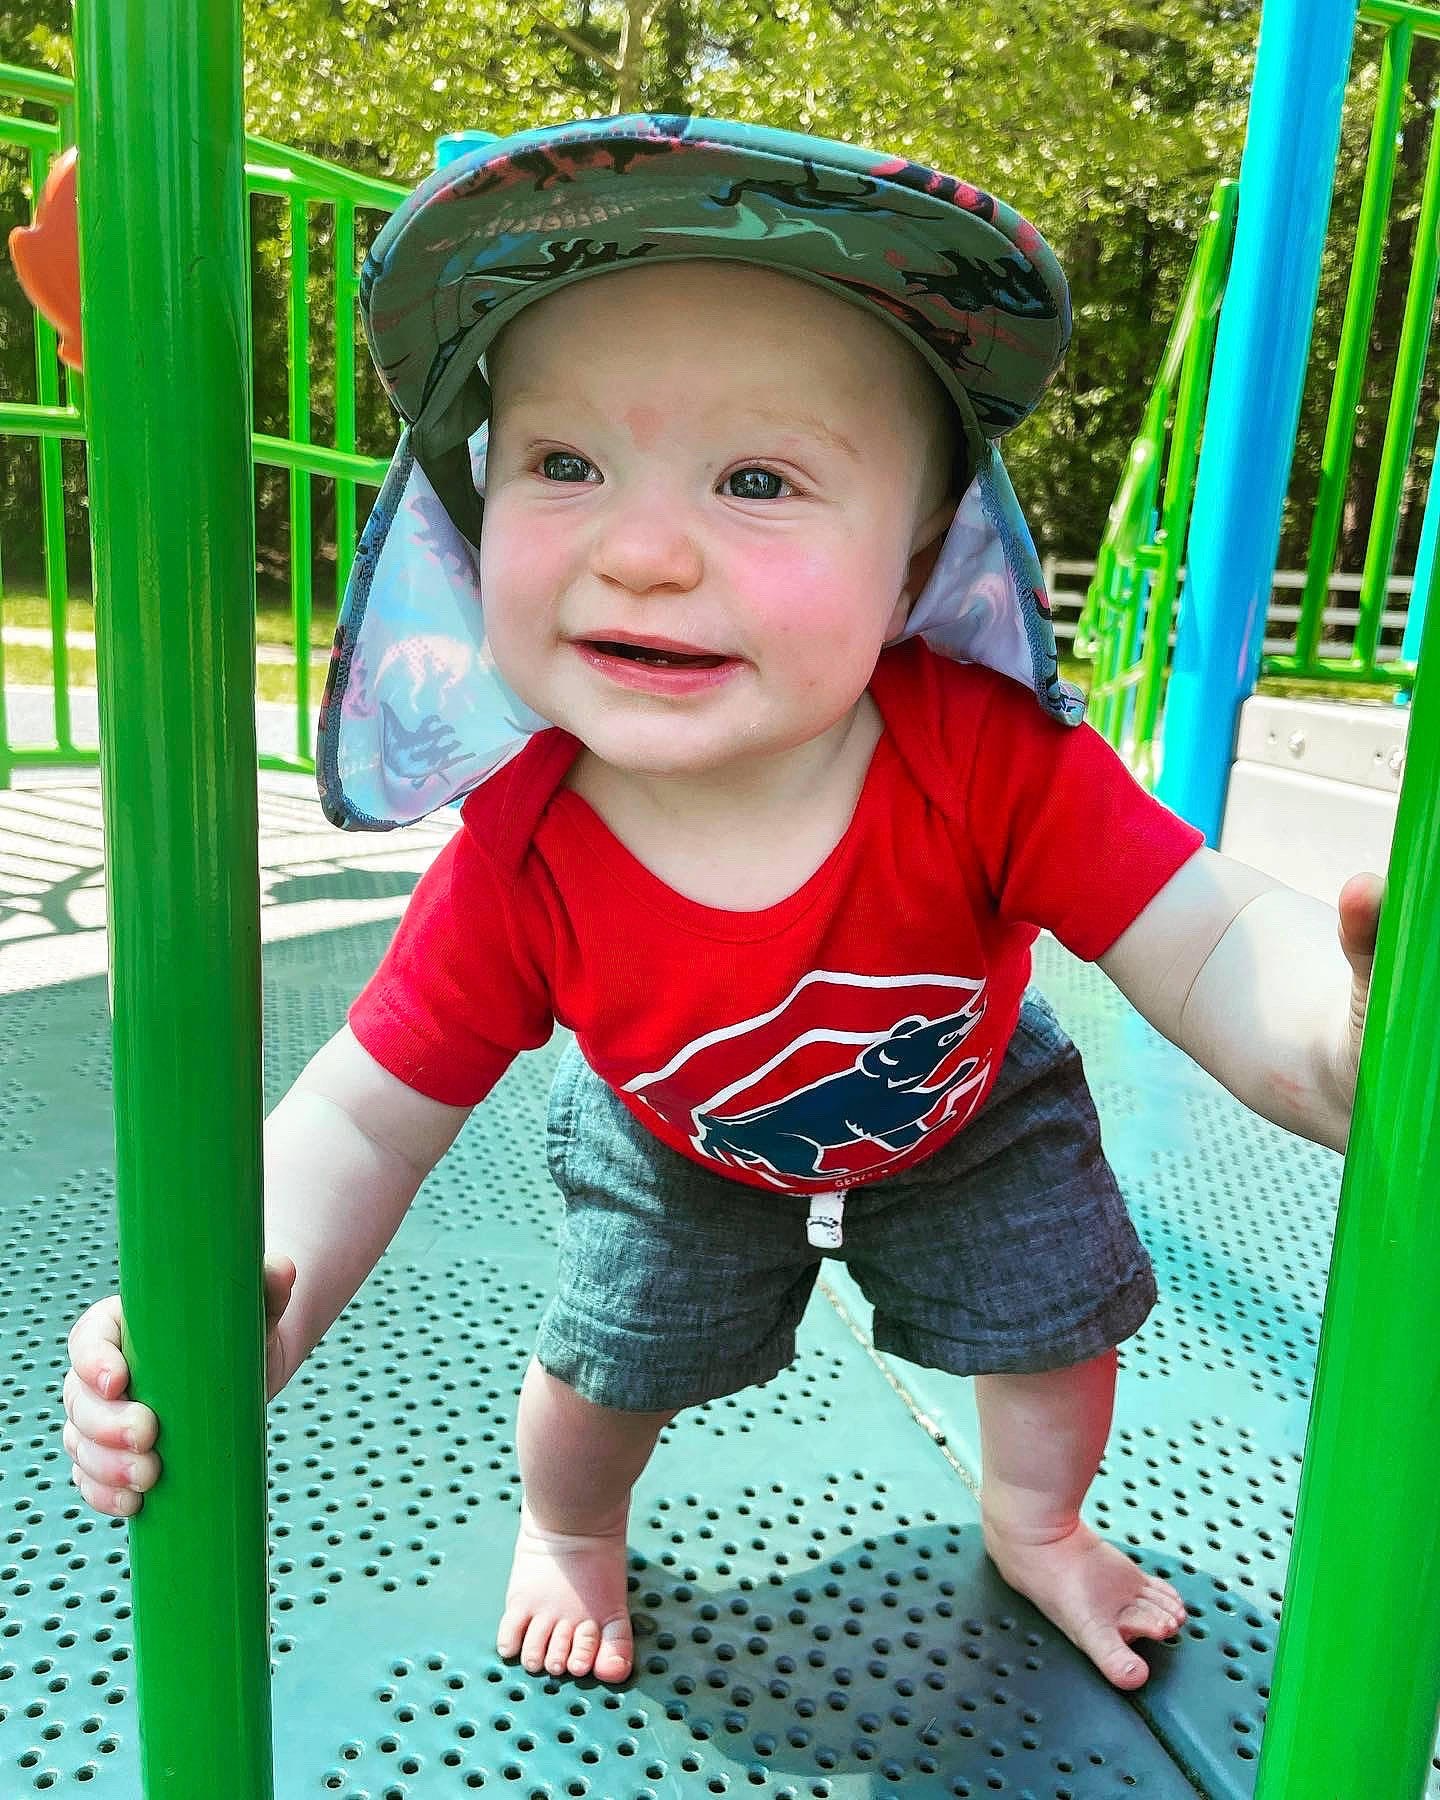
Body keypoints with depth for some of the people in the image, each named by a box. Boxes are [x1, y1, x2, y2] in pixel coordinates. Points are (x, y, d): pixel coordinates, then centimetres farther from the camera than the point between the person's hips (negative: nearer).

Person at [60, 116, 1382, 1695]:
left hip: (968, 1116, 1)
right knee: (605, 1365, 9)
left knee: (1057, 1330, 11)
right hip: (682, 1149, 0)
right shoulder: (520, 864, -36)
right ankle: (569, 1531, 48)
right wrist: (234, 1315, -44)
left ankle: (1037, 1523, 48)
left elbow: (1213, 946, -36)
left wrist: (1348, 1047, -59)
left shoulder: (991, 753, -40)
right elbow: (364, 1119, -26)